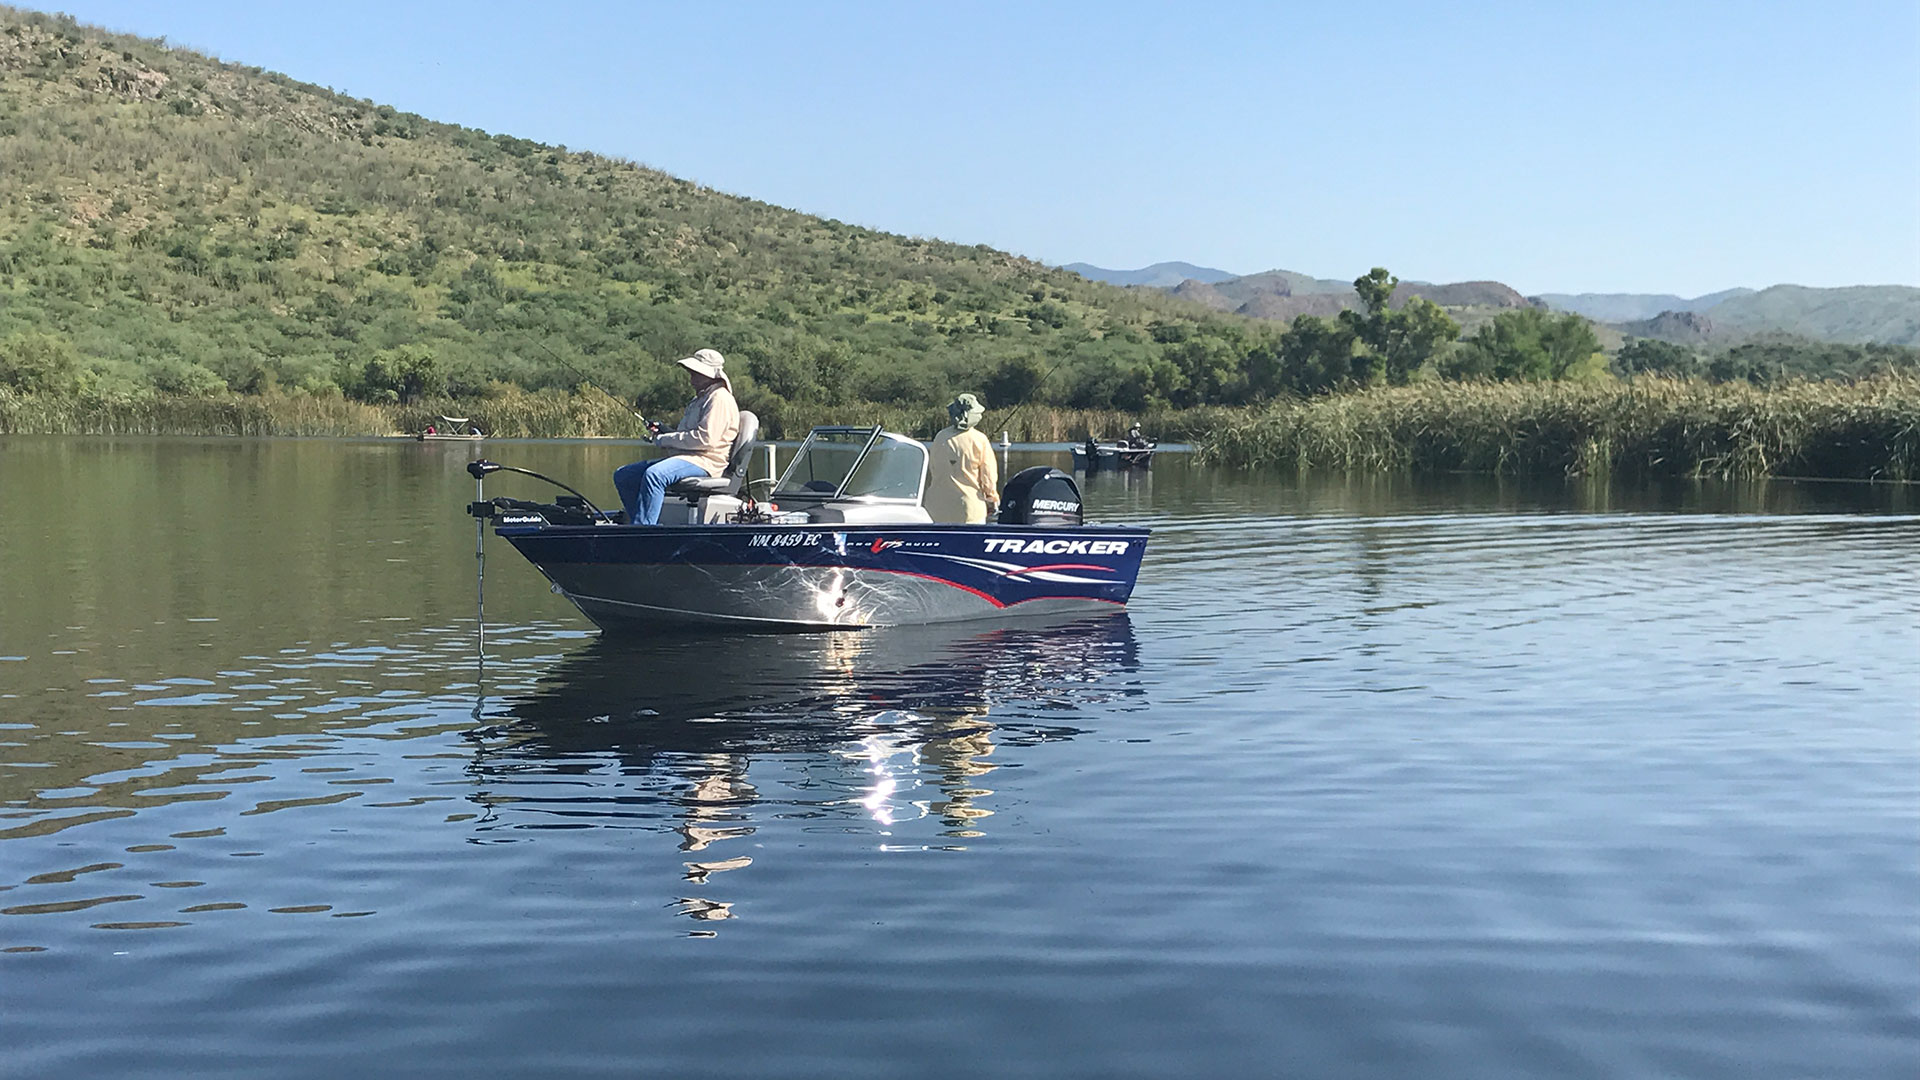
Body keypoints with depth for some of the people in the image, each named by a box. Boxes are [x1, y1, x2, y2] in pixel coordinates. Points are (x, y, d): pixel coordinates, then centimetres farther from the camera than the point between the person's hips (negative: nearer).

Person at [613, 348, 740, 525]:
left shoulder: (720, 399, -9)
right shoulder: (699, 399, 25)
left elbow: (705, 438, -20)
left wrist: (665, 439, -13)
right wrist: (663, 431, 9)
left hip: (704, 462, -11)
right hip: (685, 458, 11)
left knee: (653, 474, -37)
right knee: (623, 475, 4)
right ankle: (649, 524, -5)